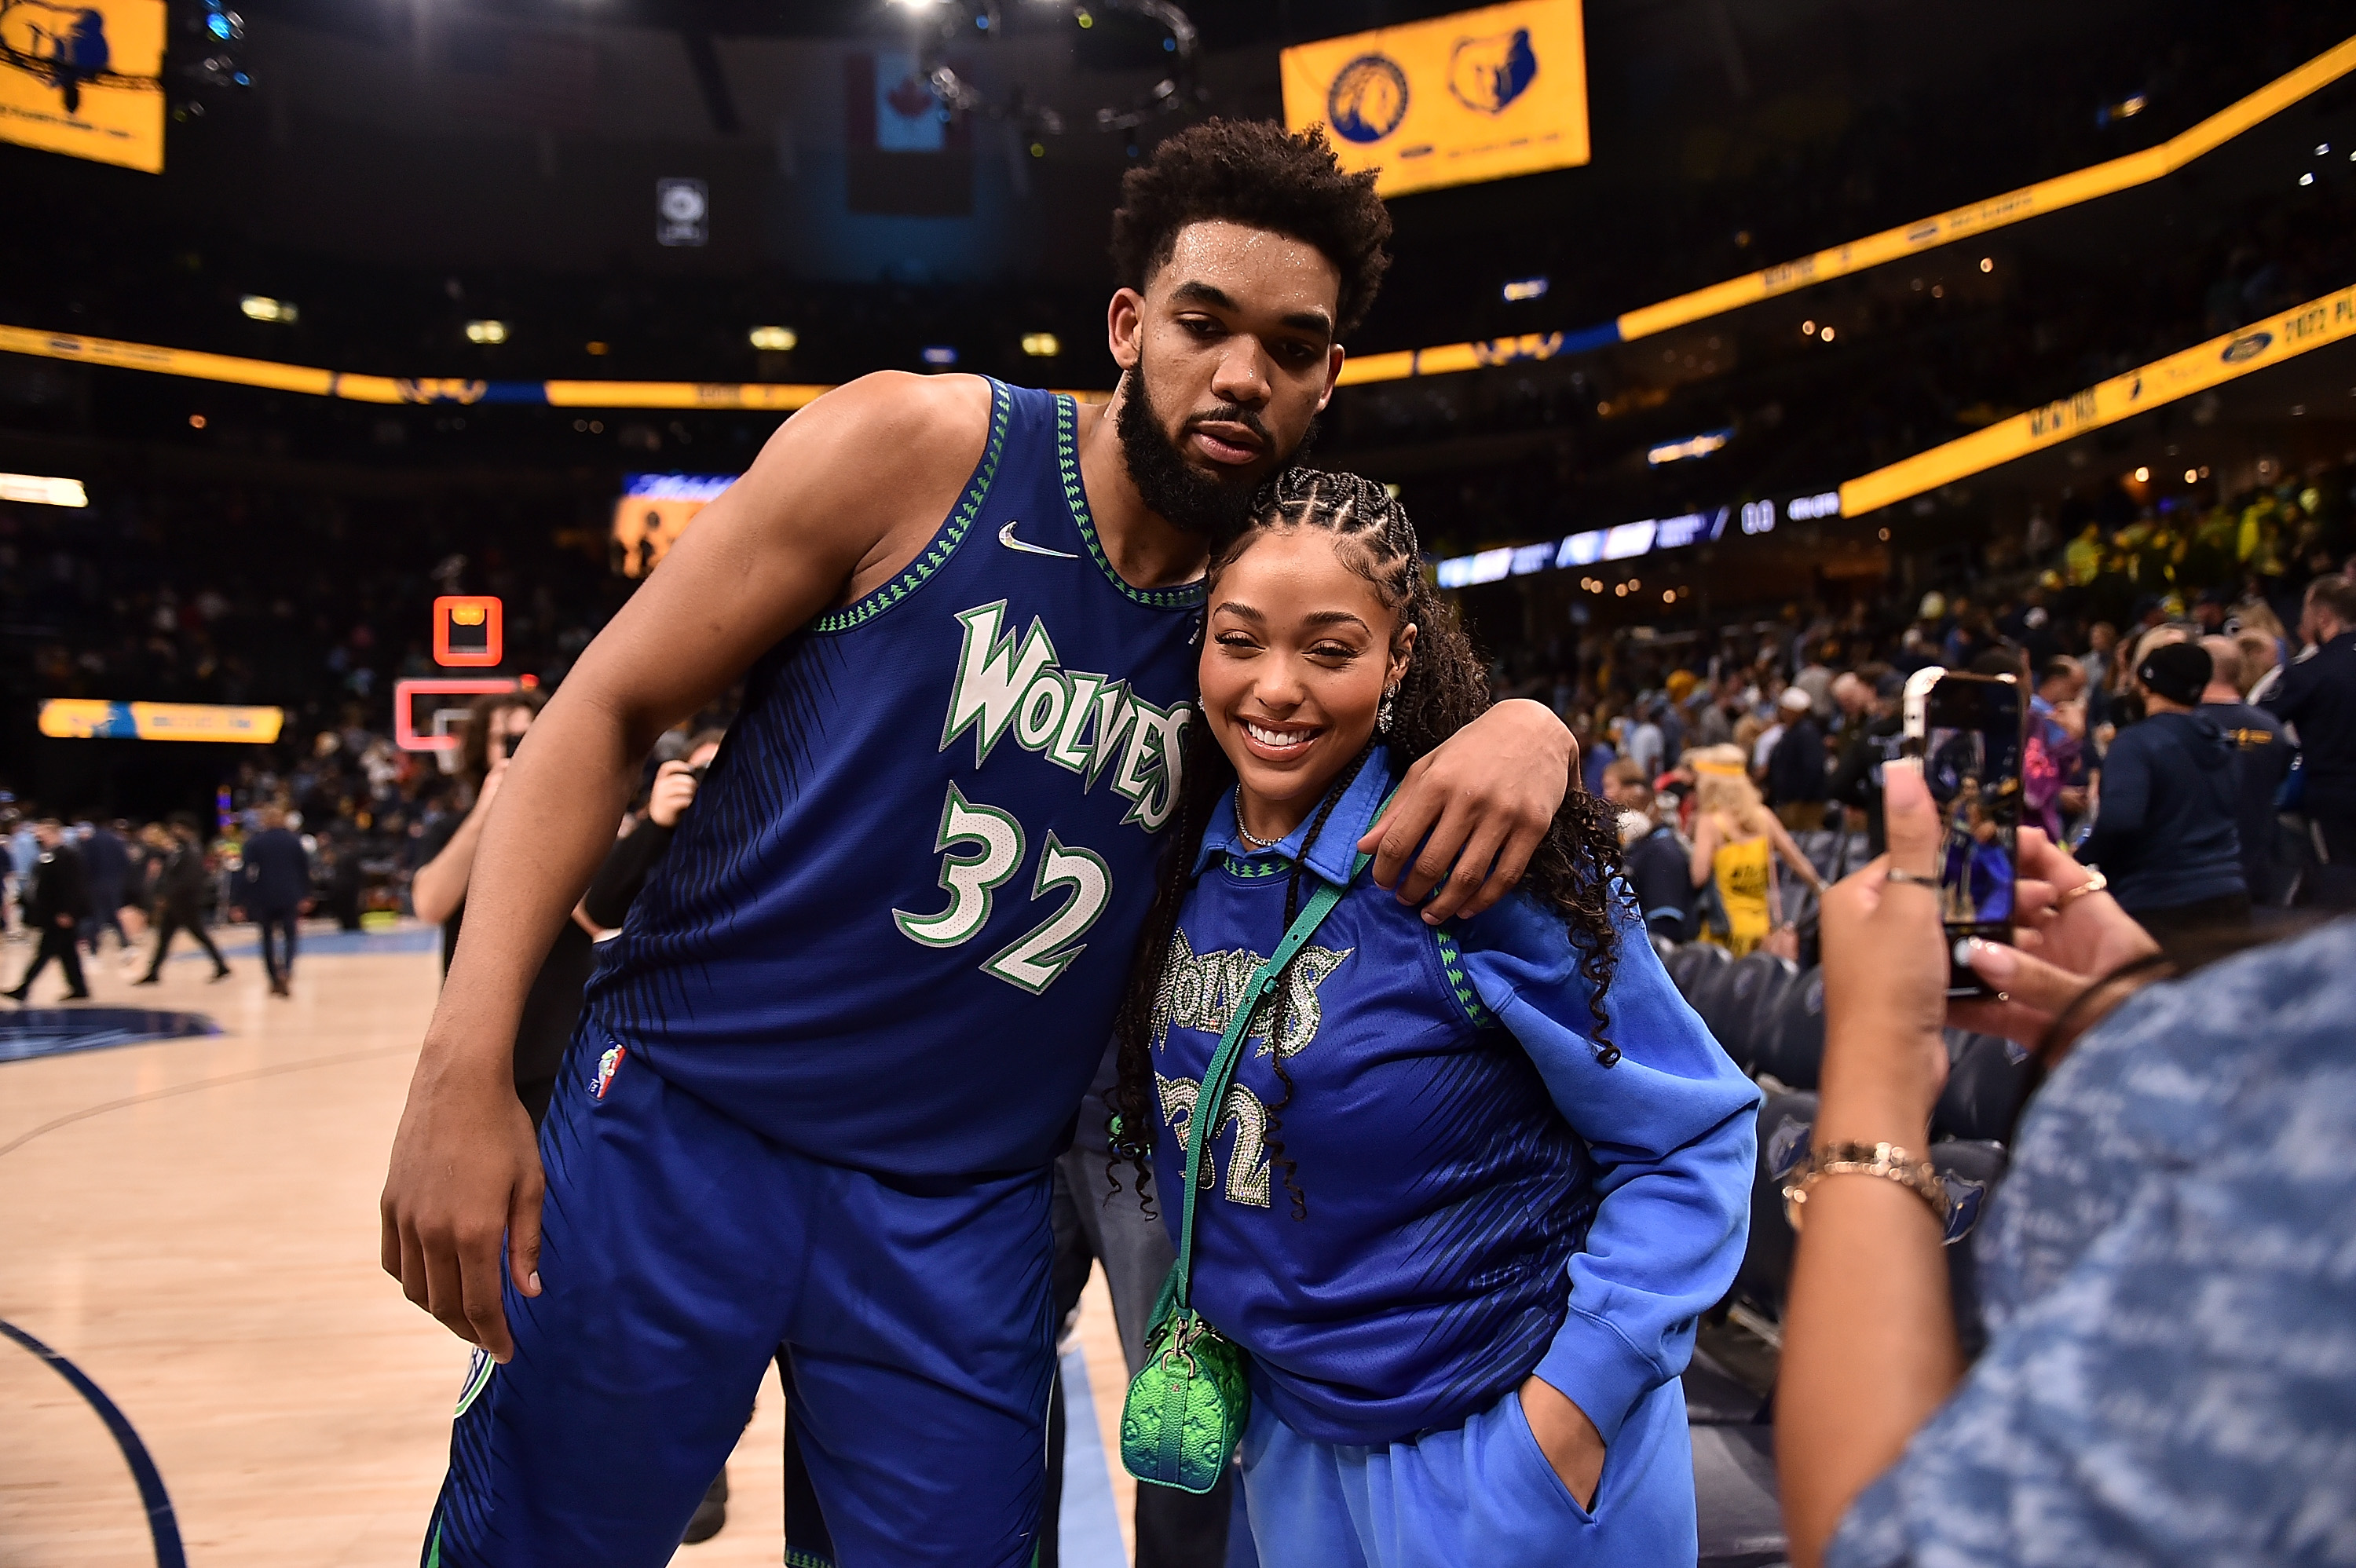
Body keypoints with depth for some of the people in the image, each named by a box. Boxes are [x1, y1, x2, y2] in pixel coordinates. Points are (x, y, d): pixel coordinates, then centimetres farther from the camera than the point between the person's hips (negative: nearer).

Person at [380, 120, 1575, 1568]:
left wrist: (1528, 728, -17)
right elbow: (607, 711, -7)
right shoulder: (916, 447, -11)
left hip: (968, 1216, 3)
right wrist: (463, 1068, -15)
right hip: (682, 1126, -2)